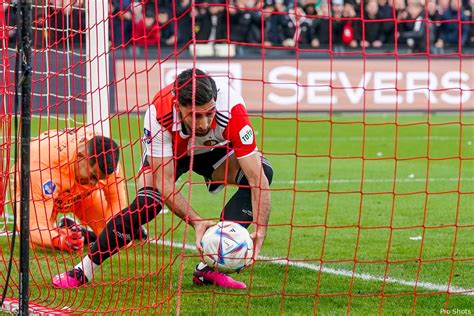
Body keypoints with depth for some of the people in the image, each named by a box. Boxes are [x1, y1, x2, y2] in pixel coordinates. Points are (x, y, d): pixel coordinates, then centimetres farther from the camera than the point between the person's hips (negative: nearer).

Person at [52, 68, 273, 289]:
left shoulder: (232, 110, -40)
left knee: (262, 171, -27)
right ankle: (84, 269, -13)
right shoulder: (159, 113, -39)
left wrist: (259, 231, -50)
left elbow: (257, 179, -39)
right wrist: (196, 222, -49)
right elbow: (165, 183, -36)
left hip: (215, 150, 1)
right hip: (168, 151, -1)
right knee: (147, 202, -28)